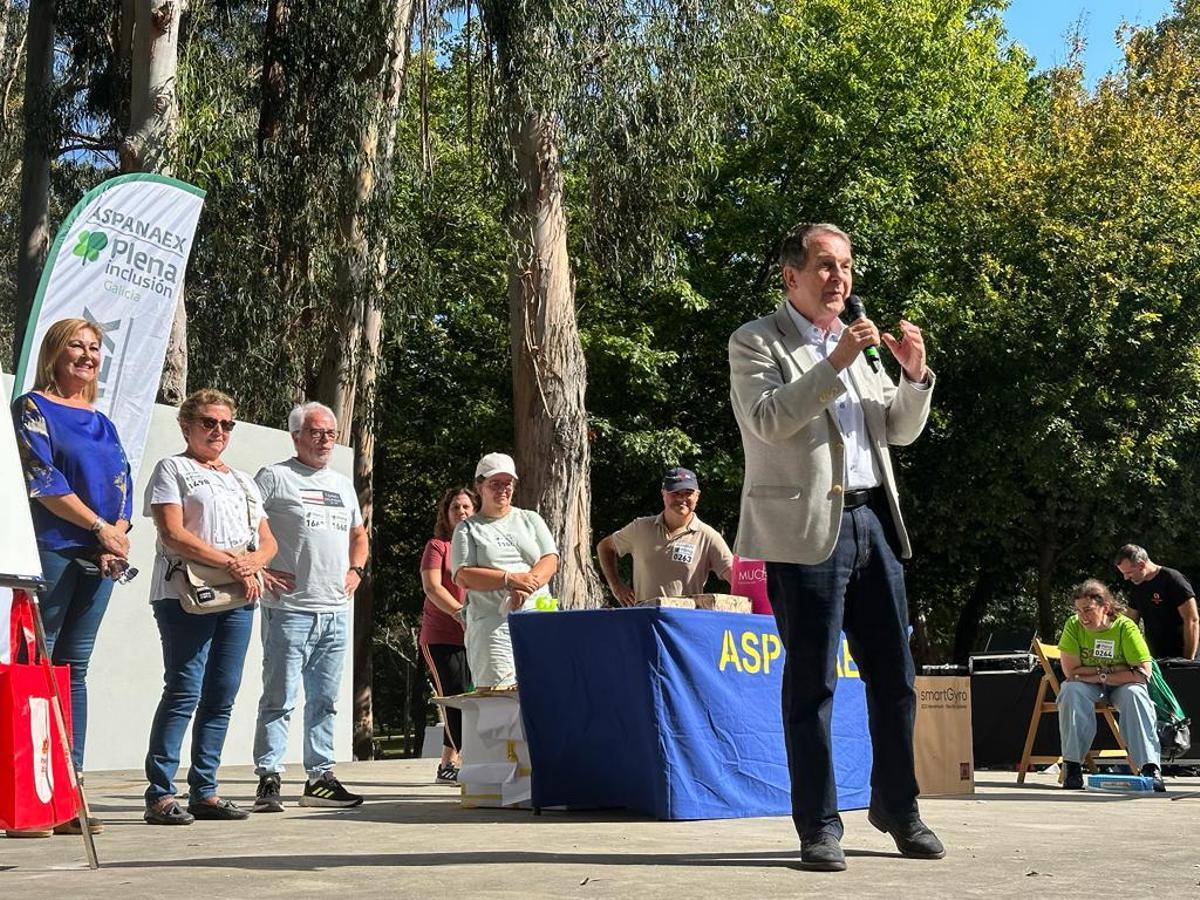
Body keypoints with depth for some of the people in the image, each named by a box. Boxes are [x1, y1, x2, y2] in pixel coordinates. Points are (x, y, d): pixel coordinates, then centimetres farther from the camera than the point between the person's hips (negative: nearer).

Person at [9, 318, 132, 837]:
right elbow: (44, 482, -10)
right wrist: (101, 528, -12)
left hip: (100, 559, 6)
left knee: (74, 669, 6)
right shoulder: (33, 408, 1)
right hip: (52, 551, -6)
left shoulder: (101, 422, 20)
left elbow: (123, 485, 15)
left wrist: (119, 535, -4)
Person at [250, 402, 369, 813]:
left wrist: (356, 569, 16)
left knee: (325, 701, 10)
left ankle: (321, 778, 16)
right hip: (290, 609, -6)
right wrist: (258, 570, -13)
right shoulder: (274, 477, -2)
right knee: (279, 699, -6)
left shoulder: (343, 484, 19)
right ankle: (268, 780, -3)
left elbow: (359, 534, 32)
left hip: (336, 612, 7)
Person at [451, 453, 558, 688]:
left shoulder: (530, 519, 19)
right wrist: (510, 579, -13)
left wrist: (527, 586, -12)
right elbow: (463, 577, -3)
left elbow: (550, 560, 7)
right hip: (492, 622, -3)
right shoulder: (468, 529, 10)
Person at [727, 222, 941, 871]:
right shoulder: (755, 342, 1)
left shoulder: (856, 343, 20)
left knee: (894, 675, 9)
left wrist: (915, 375, 0)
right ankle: (819, 826, 5)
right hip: (807, 528, -6)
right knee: (810, 685, -2)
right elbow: (769, 420, -15)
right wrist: (835, 364, -20)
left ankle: (897, 806, 23)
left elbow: (900, 431, 18)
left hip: (873, 522, 6)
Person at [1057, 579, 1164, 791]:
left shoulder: (1125, 627, -17)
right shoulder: (1073, 626, -13)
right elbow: (1070, 671, -18)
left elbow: (1143, 673, -20)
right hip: (1088, 686, 1)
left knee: (1135, 694, -33)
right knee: (1071, 692, -31)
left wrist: (1101, 676, -21)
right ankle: (1072, 766, -28)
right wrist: (1111, 669, -18)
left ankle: (1150, 767, -36)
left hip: (1120, 685, -1)